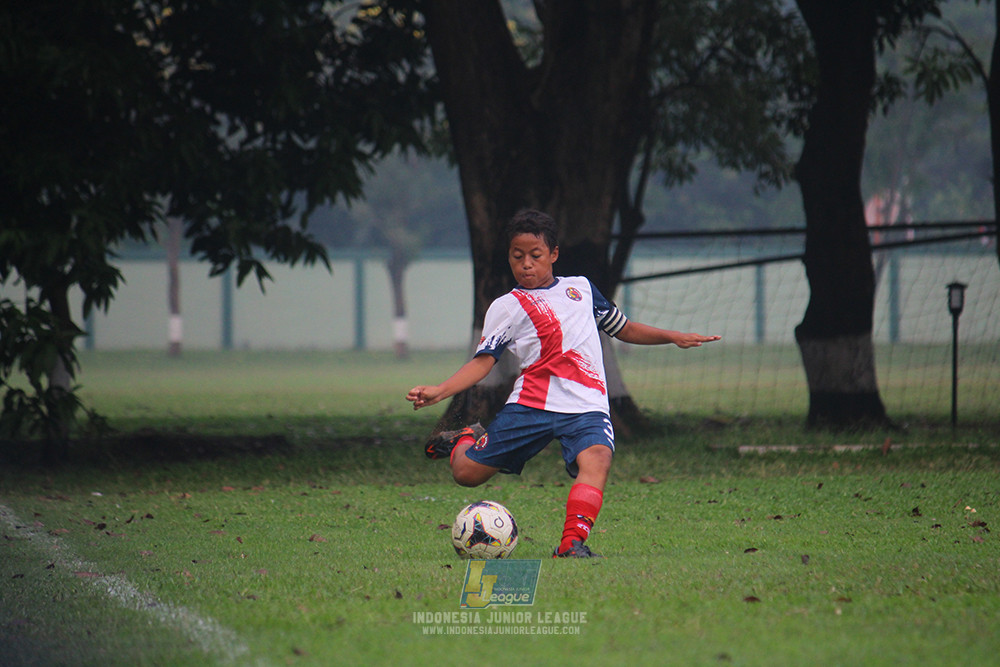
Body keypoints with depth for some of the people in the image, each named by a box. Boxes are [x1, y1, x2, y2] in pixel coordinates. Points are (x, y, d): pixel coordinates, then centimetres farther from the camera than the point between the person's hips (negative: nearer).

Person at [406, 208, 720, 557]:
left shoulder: (581, 288, 19)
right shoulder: (506, 307, 10)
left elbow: (624, 328, 30)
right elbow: (482, 360, 0)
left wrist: (674, 337, 17)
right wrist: (439, 391, -16)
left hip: (586, 407, 1)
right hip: (530, 404, 0)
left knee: (596, 459, -31)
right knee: (467, 473, 1)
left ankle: (572, 544, -40)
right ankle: (466, 440, 36)